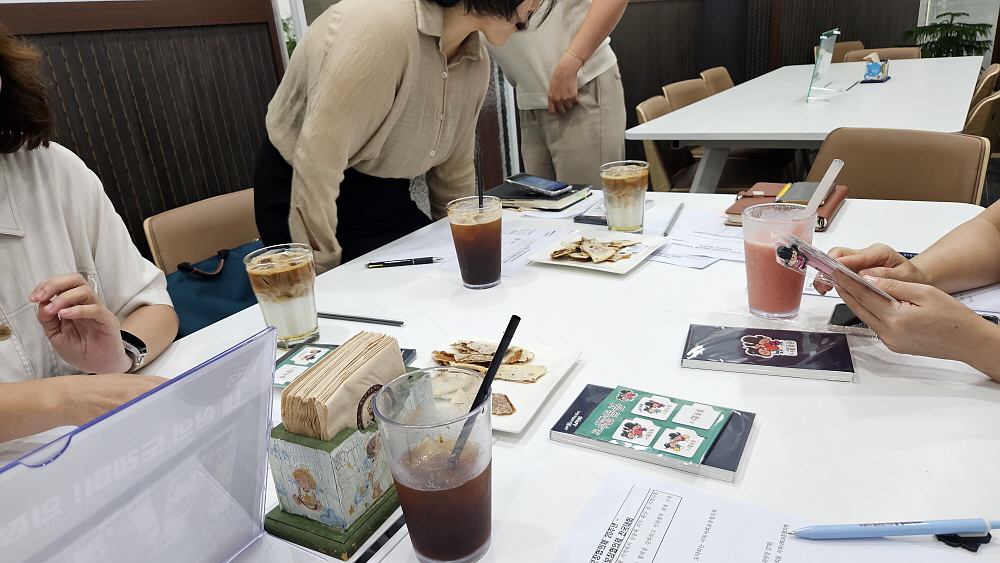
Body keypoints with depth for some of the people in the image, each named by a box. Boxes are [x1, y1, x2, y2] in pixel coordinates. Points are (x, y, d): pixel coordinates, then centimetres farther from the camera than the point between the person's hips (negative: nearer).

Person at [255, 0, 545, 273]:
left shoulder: (476, 62, -1)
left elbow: (454, 173, 9)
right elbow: (317, 160, -27)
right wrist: (320, 270, -21)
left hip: (387, 203, 7)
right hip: (303, 200, -6)